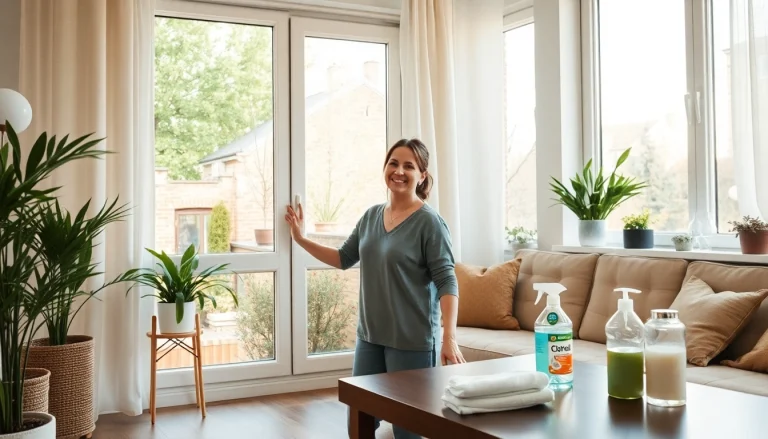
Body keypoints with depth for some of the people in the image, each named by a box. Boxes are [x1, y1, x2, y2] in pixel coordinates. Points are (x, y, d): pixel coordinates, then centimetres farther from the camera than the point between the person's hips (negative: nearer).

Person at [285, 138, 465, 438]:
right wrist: (301, 239, 13)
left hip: (412, 340, -6)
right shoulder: (371, 216, 8)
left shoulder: (429, 222, -11)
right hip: (369, 335, 6)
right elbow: (344, 258, 19)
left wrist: (449, 338, -24)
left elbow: (447, 282, -15)